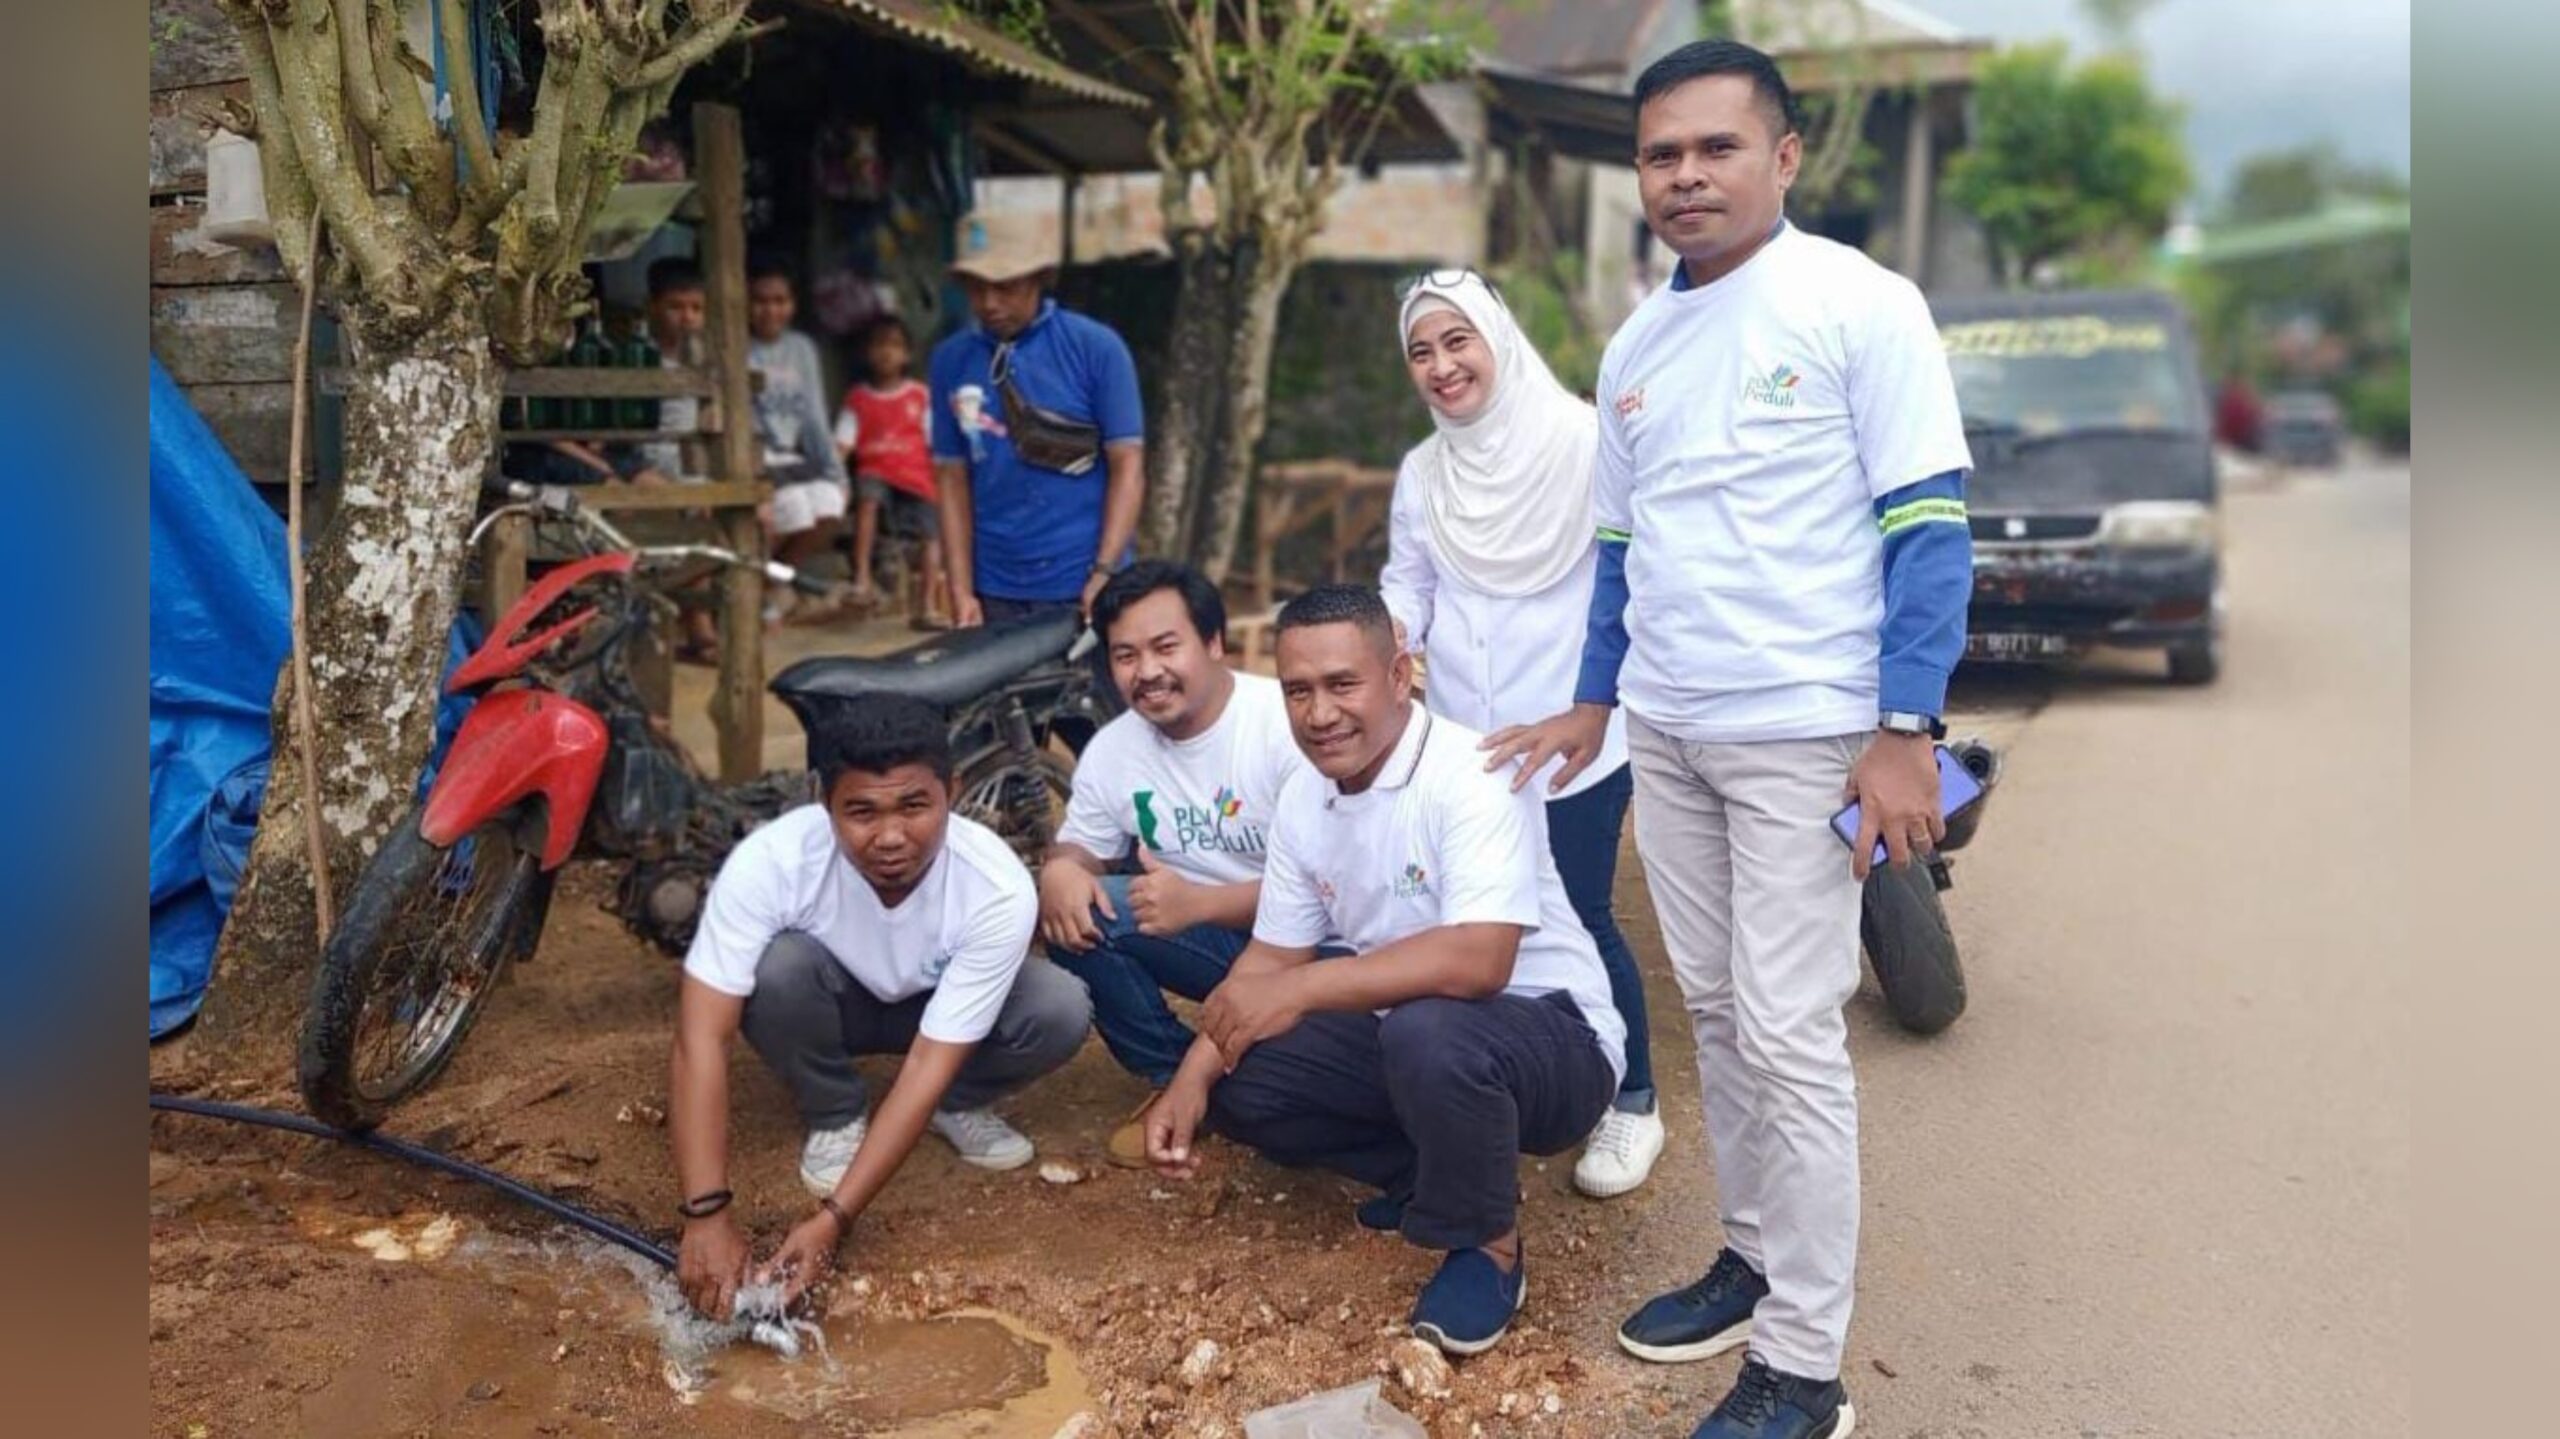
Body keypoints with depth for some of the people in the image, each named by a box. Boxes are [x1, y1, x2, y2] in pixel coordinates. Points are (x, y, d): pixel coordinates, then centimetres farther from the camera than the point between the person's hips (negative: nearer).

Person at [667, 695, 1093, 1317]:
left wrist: (833, 1218, -39)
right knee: (779, 968, -35)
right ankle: (835, 1118, -5)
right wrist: (708, 1215, -42)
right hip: (832, 1001, 0)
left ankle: (957, 1106, 3)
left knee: (1062, 1011, -29)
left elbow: (928, 1064, -33)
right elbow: (702, 1037, -36)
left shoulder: (998, 889, -35)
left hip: (940, 1008, 0)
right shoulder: (769, 861, -36)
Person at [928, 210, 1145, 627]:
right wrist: (961, 591, -1)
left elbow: (1128, 466, -5)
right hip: (994, 591, 3)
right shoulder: (950, 361, 5)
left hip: (1083, 587, -2)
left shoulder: (1096, 347, -3)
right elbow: (952, 478, 6)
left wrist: (1104, 574, -14)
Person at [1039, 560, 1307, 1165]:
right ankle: (1175, 1080, 2)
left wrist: (1199, 901, -31)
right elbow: (1079, 847, 11)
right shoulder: (1112, 750, 0)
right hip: (1211, 943, 5)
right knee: (1074, 910, -15)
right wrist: (1059, 871, -16)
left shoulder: (1290, 722, -19)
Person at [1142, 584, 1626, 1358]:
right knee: (1236, 1080, -7)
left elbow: (1477, 960, -37)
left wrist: (1302, 990, -34)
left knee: (1428, 1032, -38)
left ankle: (1489, 1246, -9)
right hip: (1403, 1033, 7)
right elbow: (1273, 954, 5)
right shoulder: (1303, 799, -1)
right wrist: (1192, 1078, -9)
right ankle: (1431, 1171, 12)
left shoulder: (1470, 777, -25)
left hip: (1553, 1038, -7)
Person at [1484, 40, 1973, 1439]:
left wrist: (1905, 732, -16)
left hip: (1807, 735, -6)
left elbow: (1929, 522, -11)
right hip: (1666, 732, 6)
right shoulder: (1633, 346, 12)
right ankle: (1756, 1256, 30)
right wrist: (1592, 706, 21)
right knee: (1714, 1012, 13)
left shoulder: (1858, 305, -7)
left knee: (1790, 1037, -4)